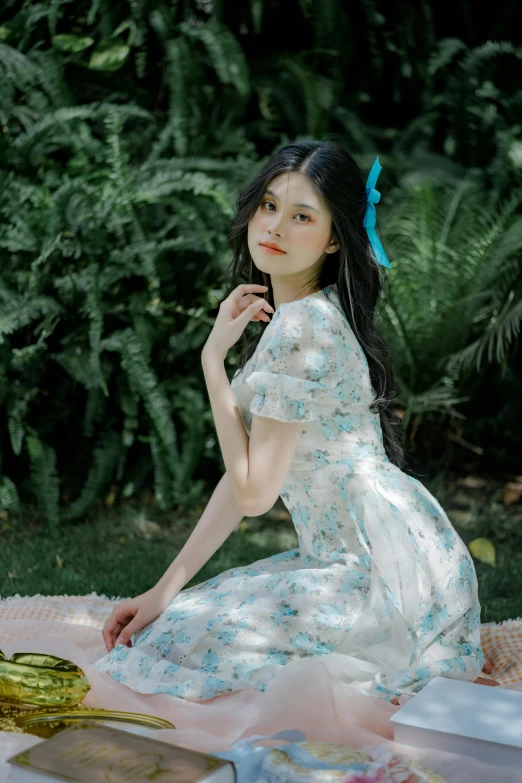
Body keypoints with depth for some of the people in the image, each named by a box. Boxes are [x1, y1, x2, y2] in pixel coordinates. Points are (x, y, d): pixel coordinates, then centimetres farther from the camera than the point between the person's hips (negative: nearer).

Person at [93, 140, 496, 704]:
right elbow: (244, 471, 10)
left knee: (174, 649, -10)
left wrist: (213, 357, -12)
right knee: (180, 617, 18)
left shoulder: (299, 326, -19)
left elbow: (253, 493, -17)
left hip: (382, 579, -10)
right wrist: (165, 590, 7)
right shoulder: (305, 318, 12)